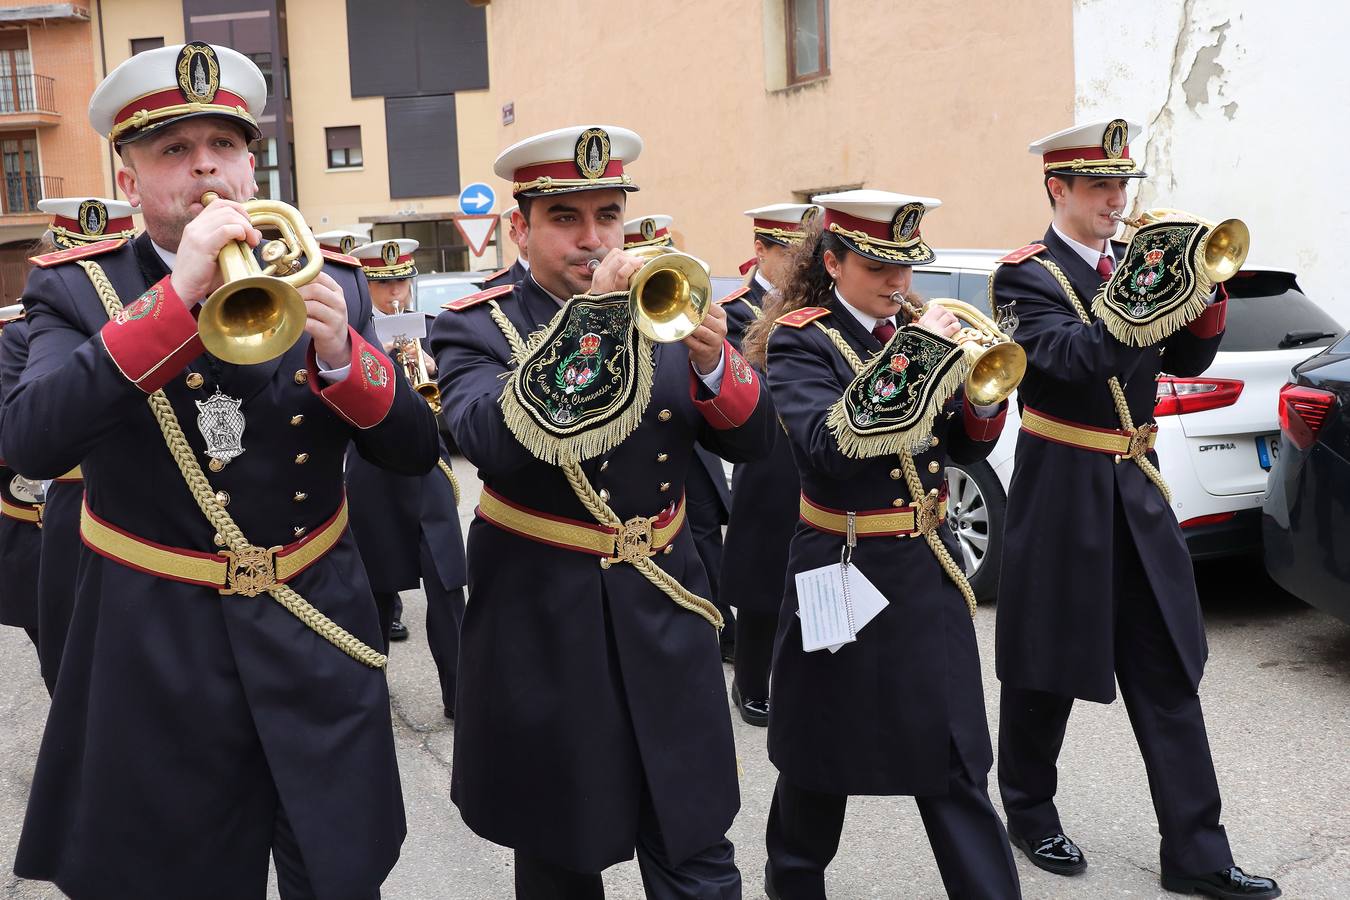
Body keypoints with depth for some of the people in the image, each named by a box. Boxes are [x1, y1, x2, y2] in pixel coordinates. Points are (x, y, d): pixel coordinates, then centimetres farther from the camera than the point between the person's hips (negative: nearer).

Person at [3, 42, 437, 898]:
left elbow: (416, 450, -3)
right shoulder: (74, 288, -3)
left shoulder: (331, 280, 2)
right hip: (158, 658, -1)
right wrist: (178, 295, -28)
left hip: (318, 643, 2)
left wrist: (342, 354, -22)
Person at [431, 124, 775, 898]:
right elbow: (490, 442, -25)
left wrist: (713, 362, -21)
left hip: (664, 617, 2)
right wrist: (589, 319, -29)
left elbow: (752, 440, -1)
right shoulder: (476, 327, -4)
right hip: (544, 630, -2)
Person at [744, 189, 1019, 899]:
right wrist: (911, 357, -26)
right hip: (842, 574, -4)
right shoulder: (799, 341, -9)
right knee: (821, 761, 14)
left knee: (955, 766, 6)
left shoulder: (918, 328, 7)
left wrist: (983, 394, -12)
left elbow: (966, 448, 9)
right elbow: (827, 447, -27)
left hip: (930, 569, 4)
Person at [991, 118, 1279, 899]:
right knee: (1048, 668, 8)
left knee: (1169, 673, 5)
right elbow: (1068, 357, -25)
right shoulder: (1028, 275, -8)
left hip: (1137, 491, 6)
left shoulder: (1135, 265, 12)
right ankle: (1031, 813, 28)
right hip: (1063, 494, -6)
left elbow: (1188, 358, 6)